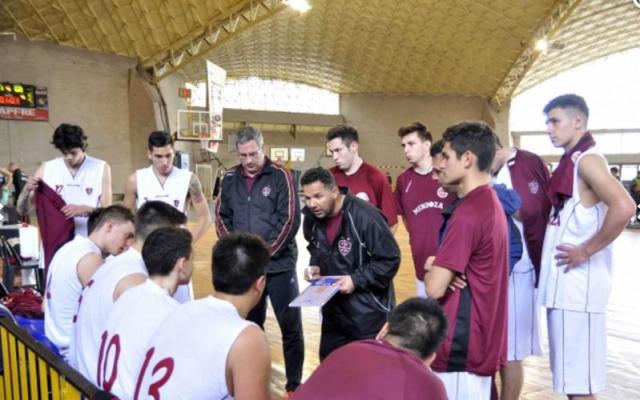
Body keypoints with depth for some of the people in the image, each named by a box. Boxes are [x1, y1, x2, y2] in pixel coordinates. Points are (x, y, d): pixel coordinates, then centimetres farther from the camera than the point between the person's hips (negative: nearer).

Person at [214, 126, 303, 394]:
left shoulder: (281, 176, -5)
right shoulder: (230, 179, 6)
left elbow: (290, 220, -10)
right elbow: (221, 217, 11)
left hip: (279, 265, -3)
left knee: (290, 326, 4)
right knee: (250, 324, 15)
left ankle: (294, 384, 20)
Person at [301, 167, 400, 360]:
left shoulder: (365, 216, -25)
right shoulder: (312, 218, -3)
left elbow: (390, 259, -19)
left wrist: (357, 279, -24)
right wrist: (315, 266, -4)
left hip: (369, 310, -6)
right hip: (334, 308, 7)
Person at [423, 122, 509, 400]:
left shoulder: (467, 213, -23)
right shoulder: (490, 202, 9)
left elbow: (435, 288, -24)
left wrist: (430, 268, -4)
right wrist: (437, 265, -2)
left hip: (462, 347, -9)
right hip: (482, 340, 9)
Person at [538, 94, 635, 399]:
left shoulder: (587, 159, -13)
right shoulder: (571, 161, 14)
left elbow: (623, 207, -29)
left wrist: (586, 251, -20)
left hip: (577, 282, -9)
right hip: (564, 281, 9)